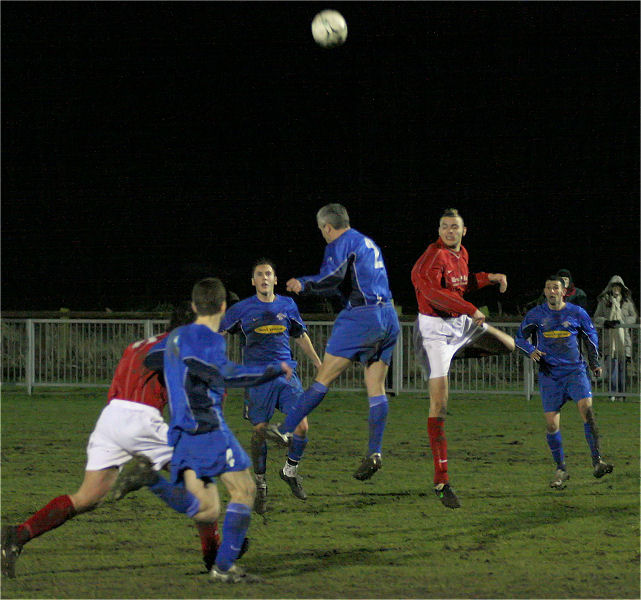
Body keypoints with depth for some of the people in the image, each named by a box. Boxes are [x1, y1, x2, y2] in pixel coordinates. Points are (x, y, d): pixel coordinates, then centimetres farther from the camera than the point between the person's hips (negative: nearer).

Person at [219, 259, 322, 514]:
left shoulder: (287, 305, 12)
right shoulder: (242, 309, 3)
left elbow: (301, 337, 24)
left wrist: (319, 365, 28)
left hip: (286, 373, 2)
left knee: (302, 427, -11)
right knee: (259, 432, -5)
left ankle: (290, 470, 15)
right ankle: (260, 487, 13)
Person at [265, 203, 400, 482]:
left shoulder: (341, 244, -3)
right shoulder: (369, 244, 24)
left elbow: (331, 277, -17)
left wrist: (303, 284, -2)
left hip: (362, 316, -8)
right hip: (388, 318, 8)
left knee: (323, 378, -4)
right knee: (376, 387, 4)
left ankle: (286, 431, -1)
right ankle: (375, 452, -3)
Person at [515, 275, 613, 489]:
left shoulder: (577, 313, 2)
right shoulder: (535, 315, 3)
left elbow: (591, 335, 17)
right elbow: (520, 338, 13)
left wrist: (594, 362, 8)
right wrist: (531, 351, -7)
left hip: (575, 370, -1)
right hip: (549, 374, 1)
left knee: (586, 408, -22)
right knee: (551, 423, -4)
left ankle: (597, 461, -21)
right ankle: (561, 470, 10)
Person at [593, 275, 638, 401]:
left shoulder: (627, 301, 10)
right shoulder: (604, 301, 9)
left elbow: (634, 317, 9)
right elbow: (596, 317, 8)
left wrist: (621, 322, -8)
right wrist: (606, 322, -13)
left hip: (623, 336, 1)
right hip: (609, 337, -1)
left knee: (622, 365, 1)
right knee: (611, 365, -9)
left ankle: (621, 392, 6)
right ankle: (613, 392, -8)